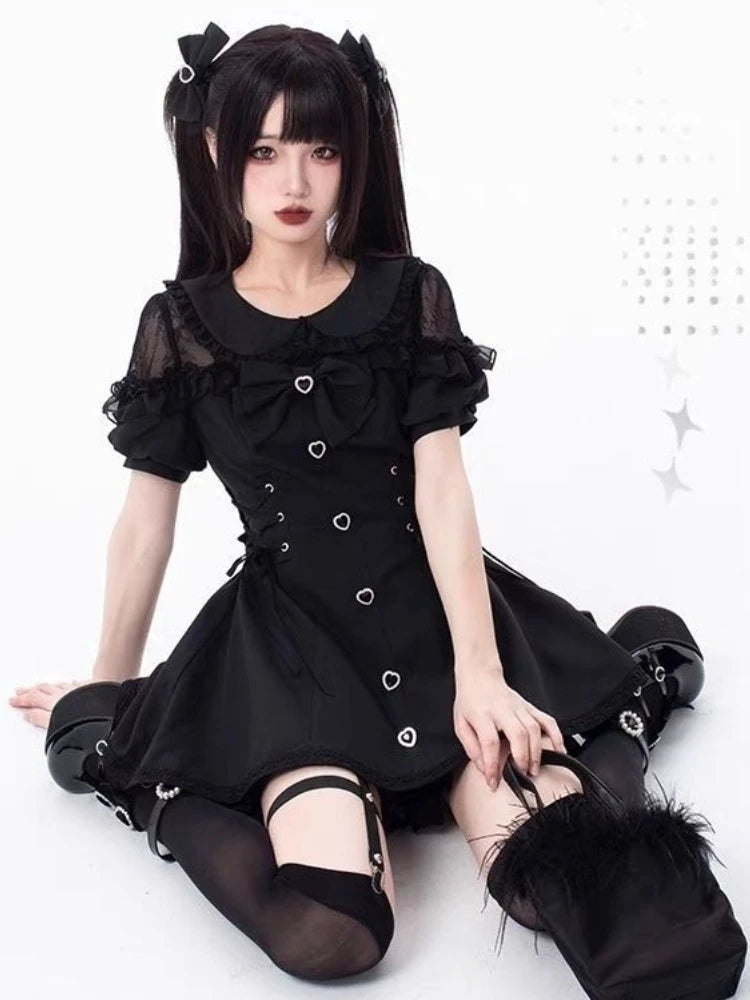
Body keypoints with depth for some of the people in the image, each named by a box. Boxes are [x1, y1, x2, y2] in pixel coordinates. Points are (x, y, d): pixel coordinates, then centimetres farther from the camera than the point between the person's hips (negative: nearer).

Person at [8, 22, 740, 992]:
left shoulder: (409, 297, 1)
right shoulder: (183, 325, 0)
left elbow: (442, 490, -5)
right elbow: (147, 519, 8)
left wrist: (479, 670, -17)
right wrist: (110, 685, 16)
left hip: (436, 607, 1)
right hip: (291, 633, -1)